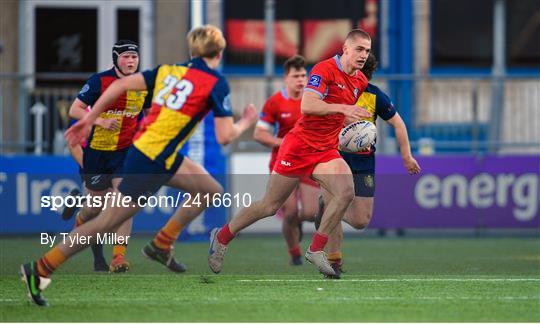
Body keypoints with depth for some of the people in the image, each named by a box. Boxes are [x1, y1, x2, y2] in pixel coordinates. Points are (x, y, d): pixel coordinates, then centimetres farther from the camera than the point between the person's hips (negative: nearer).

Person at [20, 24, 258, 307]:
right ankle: (39, 270, 2)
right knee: (107, 222, -2)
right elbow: (225, 137, -14)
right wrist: (246, 122, 7)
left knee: (210, 190, 17)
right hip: (150, 164, -8)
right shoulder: (216, 83, -11)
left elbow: (121, 85, 1)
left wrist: (88, 120, 5)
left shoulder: (169, 70, 8)